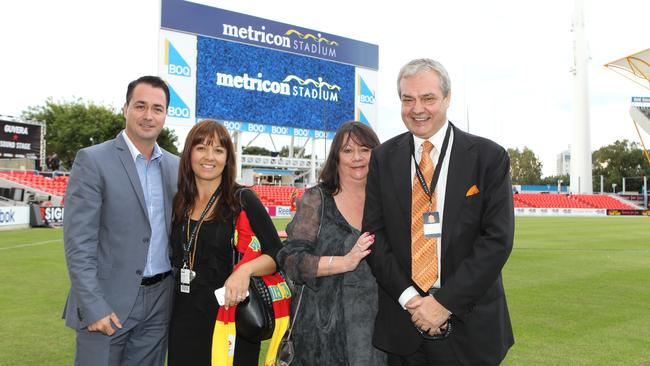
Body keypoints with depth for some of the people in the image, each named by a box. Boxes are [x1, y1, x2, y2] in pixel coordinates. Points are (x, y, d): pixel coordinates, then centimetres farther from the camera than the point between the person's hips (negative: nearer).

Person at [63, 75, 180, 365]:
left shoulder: (175, 166, 7)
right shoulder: (92, 160, -8)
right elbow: (78, 241, -12)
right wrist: (93, 307, -16)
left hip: (160, 299, 5)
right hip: (108, 300, -4)